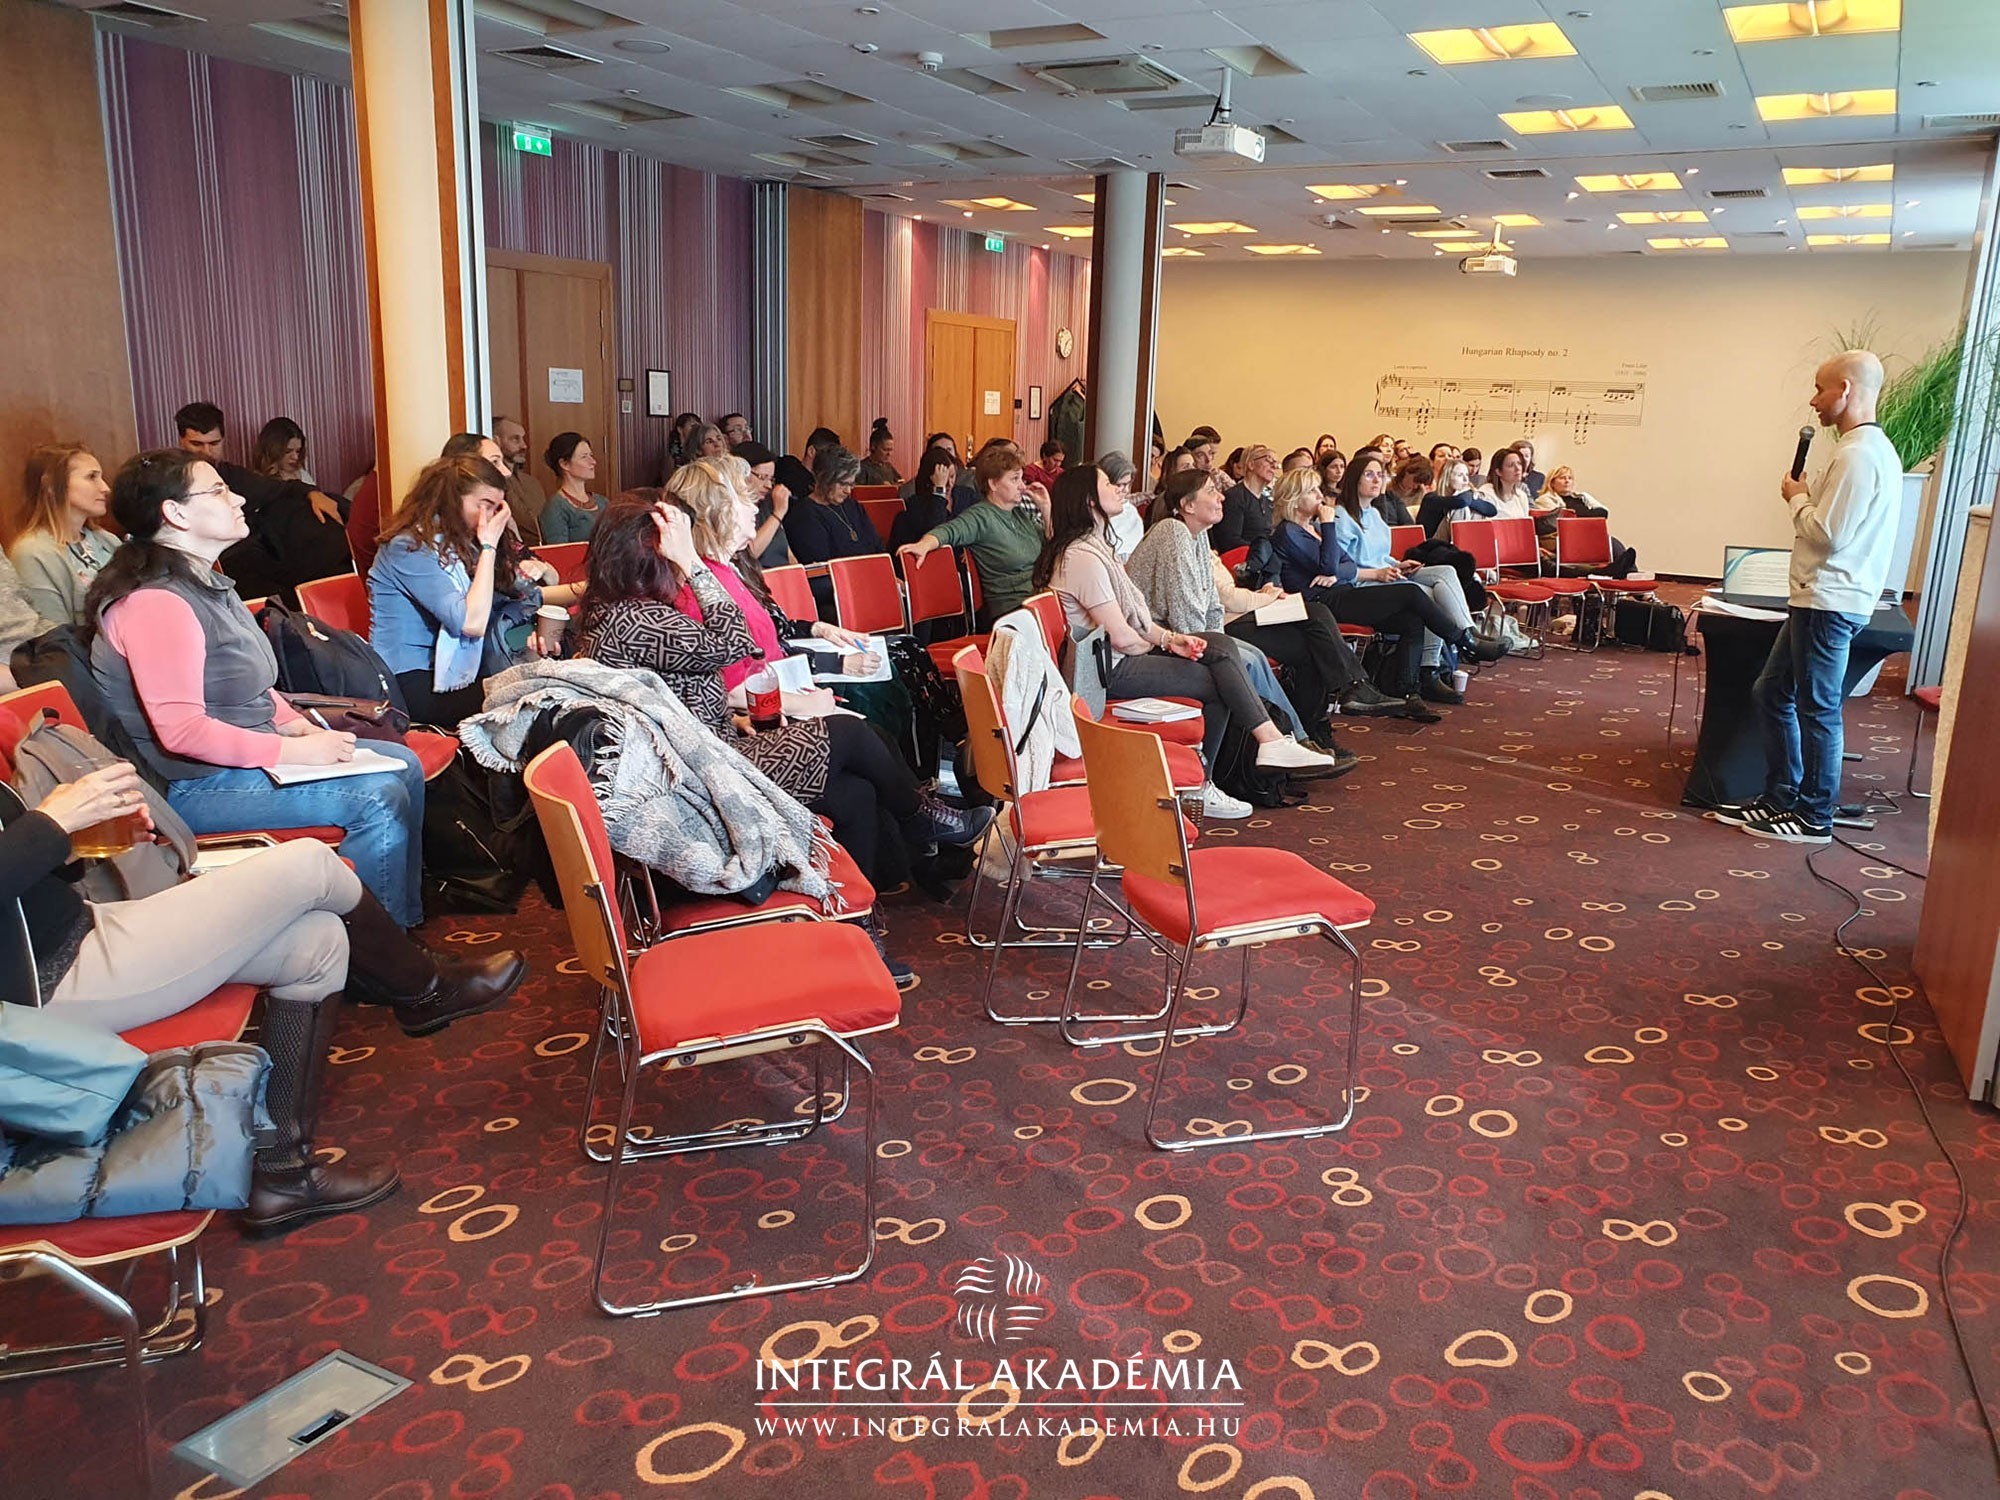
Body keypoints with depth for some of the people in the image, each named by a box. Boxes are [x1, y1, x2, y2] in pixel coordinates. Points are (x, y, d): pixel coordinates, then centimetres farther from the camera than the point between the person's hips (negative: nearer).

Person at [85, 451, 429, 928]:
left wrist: (299, 726, 3)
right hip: (195, 786, -11)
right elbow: (181, 730, -27)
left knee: (403, 764, 6)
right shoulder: (156, 603, -21)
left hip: (242, 754, 11)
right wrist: (294, 750, -23)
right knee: (379, 800, -22)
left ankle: (408, 923, 14)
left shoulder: (205, 582, 13)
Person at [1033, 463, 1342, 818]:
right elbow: (1121, 637, -22)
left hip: (1124, 654, 10)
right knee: (1216, 682, -6)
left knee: (1221, 647, -2)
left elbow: (1130, 614, 15)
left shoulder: (1092, 545, 15)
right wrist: (1161, 642, -1)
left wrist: (1168, 637, -1)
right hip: (1109, 669, -10)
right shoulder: (1083, 557, -19)